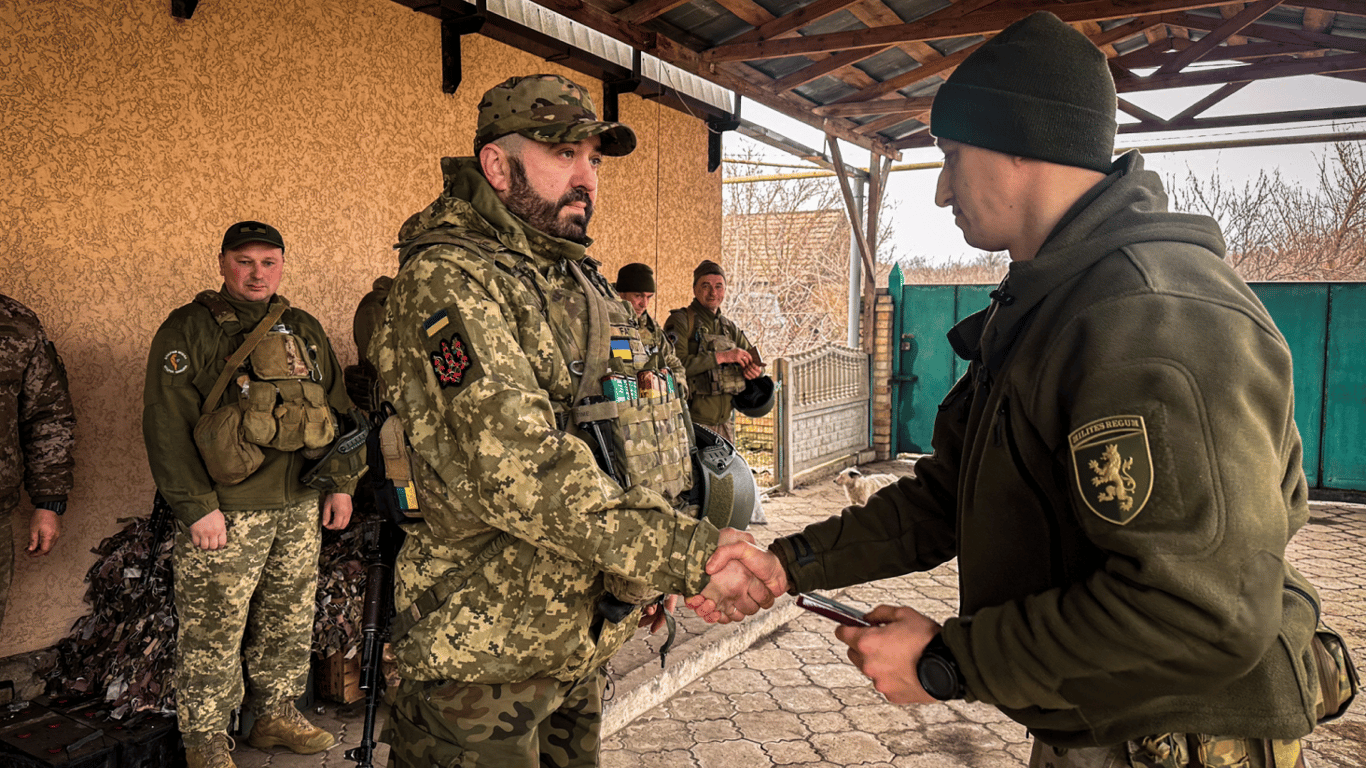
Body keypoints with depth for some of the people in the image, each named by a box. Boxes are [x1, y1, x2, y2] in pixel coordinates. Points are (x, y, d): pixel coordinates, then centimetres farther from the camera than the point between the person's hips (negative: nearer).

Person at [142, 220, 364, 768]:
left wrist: (342, 482, 10)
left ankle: (277, 715, 31)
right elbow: (166, 425, -10)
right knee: (213, 631, 1)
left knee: (290, 620, 15)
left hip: (301, 507, 5)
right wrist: (196, 506, -15)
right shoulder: (187, 331, -4)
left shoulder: (305, 330, 12)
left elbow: (337, 407, 16)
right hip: (226, 512, -5)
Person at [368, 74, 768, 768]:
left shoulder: (585, 285, 13)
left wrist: (681, 556, 5)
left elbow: (644, 445, 17)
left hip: (585, 641, 8)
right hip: (487, 655, -8)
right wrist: (688, 553, -29)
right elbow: (518, 469, -28)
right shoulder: (447, 281, -16)